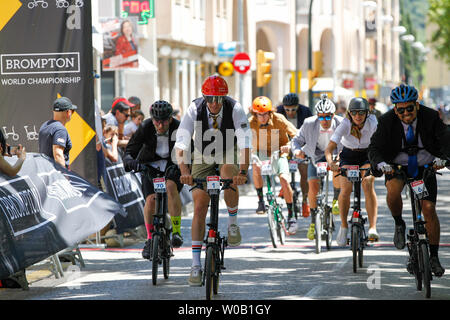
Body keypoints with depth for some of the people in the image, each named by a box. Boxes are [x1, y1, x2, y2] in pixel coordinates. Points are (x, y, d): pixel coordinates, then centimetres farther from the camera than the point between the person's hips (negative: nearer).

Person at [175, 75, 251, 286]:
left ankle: (232, 222, -8)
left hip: (228, 155, -1)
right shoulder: (195, 109, -23)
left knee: (229, 178, -36)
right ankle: (196, 265, -5)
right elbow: (181, 141, -32)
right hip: (203, 156, 1)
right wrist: (184, 170, -47)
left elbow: (244, 142, -34)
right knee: (199, 208, -8)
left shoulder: (235, 109, -25)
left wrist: (243, 171, -49)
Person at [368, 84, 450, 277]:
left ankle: (434, 256, 3)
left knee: (429, 209, -9)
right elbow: (375, 148, -19)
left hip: (425, 167, 0)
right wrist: (380, 163, -41)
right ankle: (399, 225, -3)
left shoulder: (430, 117, -16)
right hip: (397, 166, 0)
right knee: (393, 190, -32)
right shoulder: (387, 121, -16)